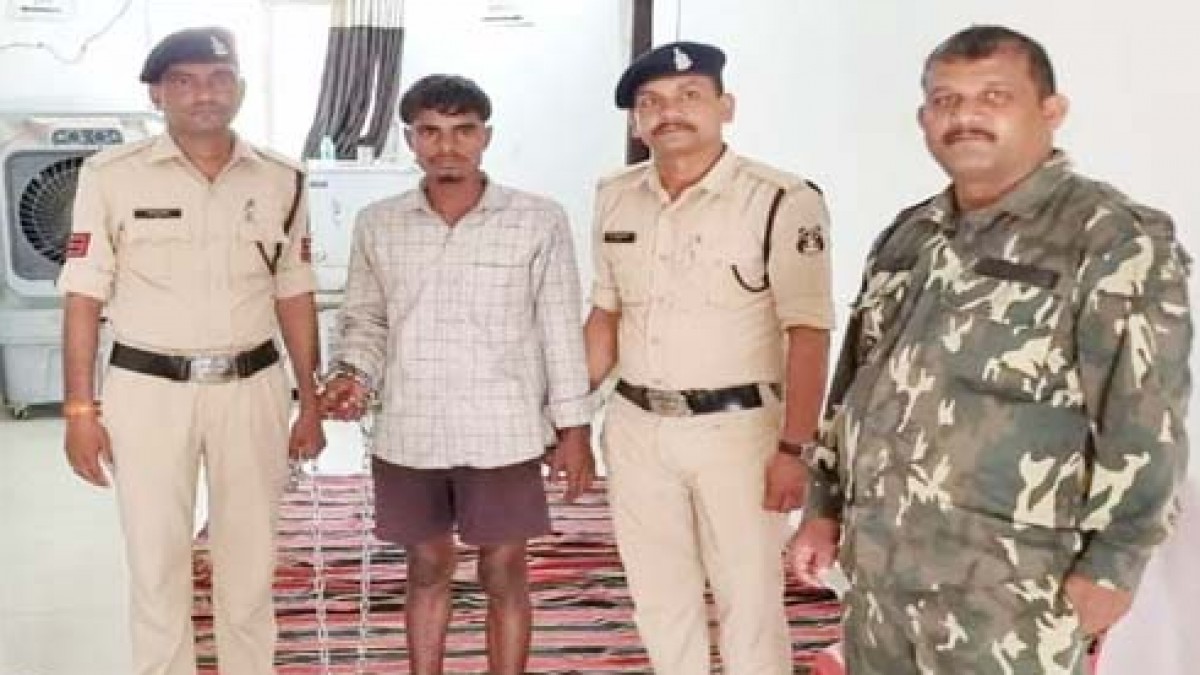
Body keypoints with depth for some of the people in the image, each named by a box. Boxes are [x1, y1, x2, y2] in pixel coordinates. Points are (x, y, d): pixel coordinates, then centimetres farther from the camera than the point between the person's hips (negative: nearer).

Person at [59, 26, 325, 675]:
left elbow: (294, 297, 8)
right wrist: (80, 409, -7)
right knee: (157, 562, 7)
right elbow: (84, 297, -3)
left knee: (250, 560, 13)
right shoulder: (112, 175, -5)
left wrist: (311, 405, 8)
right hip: (148, 390, -2)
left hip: (252, 389, 2)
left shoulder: (280, 180, 3)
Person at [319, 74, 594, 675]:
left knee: (504, 576, 8)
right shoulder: (377, 225, 2)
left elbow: (561, 330, -2)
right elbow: (364, 321, 11)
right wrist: (352, 374, -9)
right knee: (427, 571, 16)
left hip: (503, 436, -2)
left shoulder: (538, 221, -6)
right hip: (408, 435, 3)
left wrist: (574, 429, -2)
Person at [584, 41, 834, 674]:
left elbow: (807, 333, -13)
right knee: (659, 597, 16)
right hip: (635, 429, 6)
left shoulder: (781, 200, -13)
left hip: (735, 429, -5)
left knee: (748, 600, 4)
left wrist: (793, 449, -18)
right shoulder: (616, 198, 6)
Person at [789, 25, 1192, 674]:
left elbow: (1144, 423, -13)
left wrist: (1110, 567, -14)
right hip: (875, 562, 6)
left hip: (1006, 581, -6)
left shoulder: (1117, 240, -9)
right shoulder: (905, 237, 11)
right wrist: (823, 506, 13)